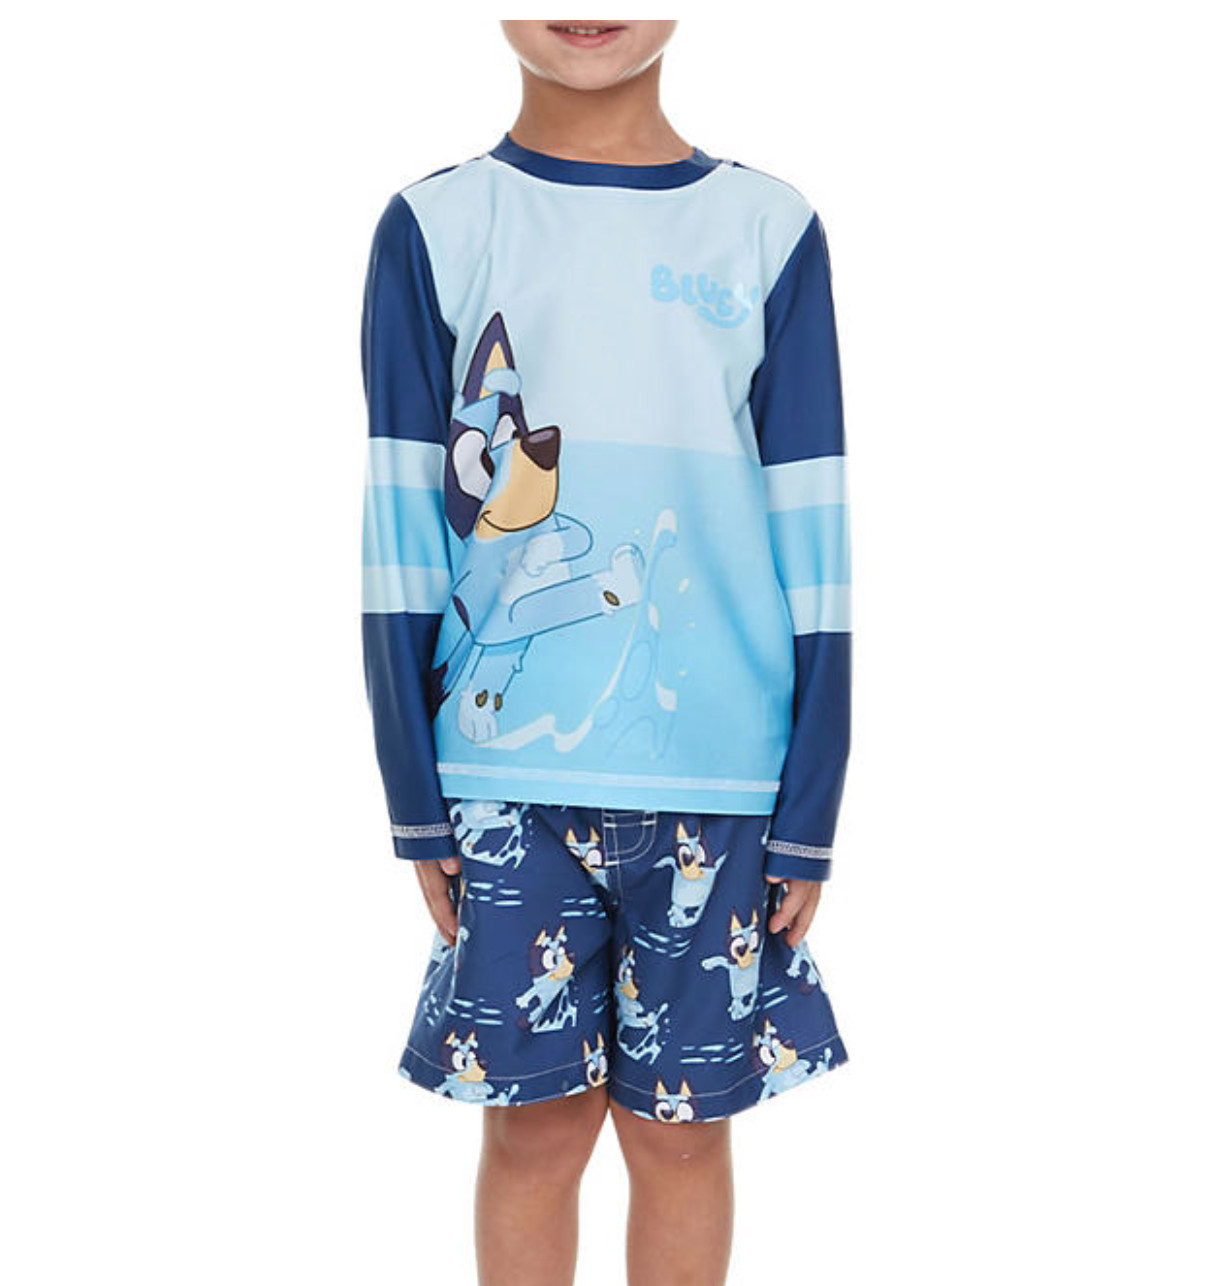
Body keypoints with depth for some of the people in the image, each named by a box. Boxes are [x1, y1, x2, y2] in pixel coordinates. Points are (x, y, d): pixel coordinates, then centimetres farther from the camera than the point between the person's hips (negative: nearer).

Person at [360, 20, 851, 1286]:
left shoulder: (771, 231, 4)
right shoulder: (432, 228, 4)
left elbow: (812, 540, 2)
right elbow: (401, 531, 2)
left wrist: (810, 813, 0)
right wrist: (416, 798, 0)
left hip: (718, 776, 1)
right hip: (504, 773, 0)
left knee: (682, 1125, 11)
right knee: (533, 1125, 10)